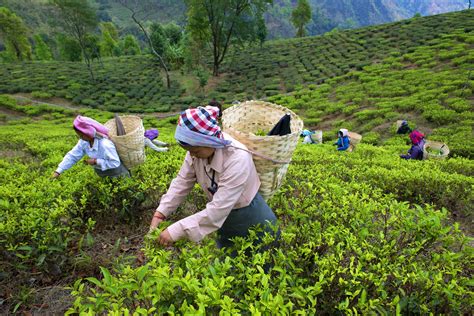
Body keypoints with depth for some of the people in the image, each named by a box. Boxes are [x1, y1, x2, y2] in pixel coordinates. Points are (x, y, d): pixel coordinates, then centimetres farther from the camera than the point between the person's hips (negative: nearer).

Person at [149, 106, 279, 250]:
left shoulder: (237, 159, -37)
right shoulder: (199, 148, -18)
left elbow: (218, 210, -35)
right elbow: (182, 182, -7)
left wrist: (176, 231, -33)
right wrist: (160, 213, -14)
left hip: (249, 218, -5)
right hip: (224, 217, 6)